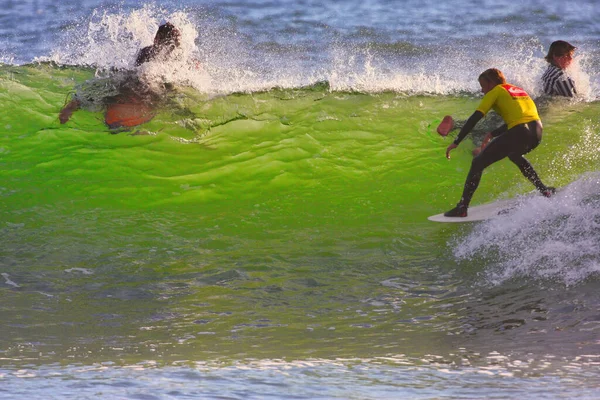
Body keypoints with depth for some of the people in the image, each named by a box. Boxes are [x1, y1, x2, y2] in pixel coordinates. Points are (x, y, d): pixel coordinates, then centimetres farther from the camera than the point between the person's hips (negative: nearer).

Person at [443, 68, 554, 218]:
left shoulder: (496, 92, 8)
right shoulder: (518, 90, 29)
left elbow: (475, 118, 0)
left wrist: (456, 142, 0)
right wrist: (493, 134, 34)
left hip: (520, 133, -7)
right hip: (537, 131, 7)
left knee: (478, 163, 3)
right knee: (513, 153, 40)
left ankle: (462, 208, -2)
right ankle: (544, 190, 34)